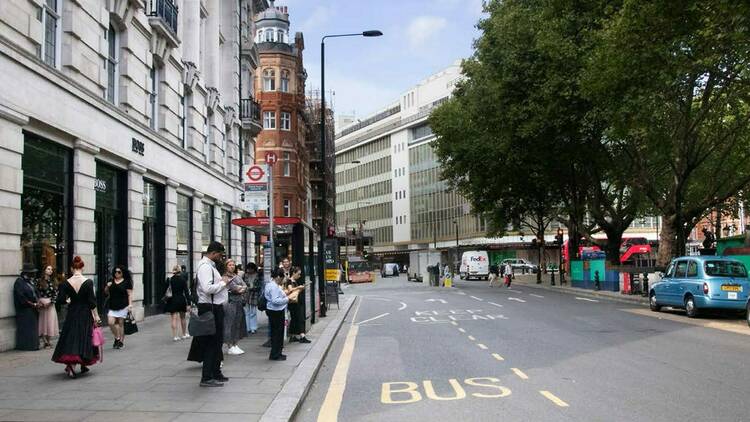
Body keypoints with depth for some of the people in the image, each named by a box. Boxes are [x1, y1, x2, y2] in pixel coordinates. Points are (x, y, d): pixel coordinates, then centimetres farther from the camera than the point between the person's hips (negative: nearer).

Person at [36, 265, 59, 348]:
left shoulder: (54, 281, 8)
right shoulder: (39, 281, 0)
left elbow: (56, 294, 4)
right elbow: (37, 293, -2)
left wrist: (50, 302, -8)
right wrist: (40, 302, -12)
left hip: (50, 304, 2)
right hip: (41, 304, -2)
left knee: (50, 322, 2)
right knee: (43, 321, -2)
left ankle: (48, 341, 12)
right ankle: (45, 342, 2)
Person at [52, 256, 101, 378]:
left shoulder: (66, 283, -6)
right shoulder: (88, 282, -11)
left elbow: (61, 300, -7)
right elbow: (92, 301, -10)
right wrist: (96, 316, -2)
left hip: (72, 314, 2)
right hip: (85, 314, -2)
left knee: (71, 338, 11)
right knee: (84, 338, 10)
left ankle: (71, 364, -3)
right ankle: (83, 365, 17)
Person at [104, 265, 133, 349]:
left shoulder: (126, 282, -1)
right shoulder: (111, 281, 10)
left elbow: (130, 294, -2)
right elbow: (106, 293, 18)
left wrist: (130, 304, -11)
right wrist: (107, 286, -2)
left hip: (123, 306, -4)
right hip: (112, 306, 4)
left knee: (121, 323, 1)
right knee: (111, 322, -9)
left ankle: (121, 341, 12)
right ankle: (117, 338, 13)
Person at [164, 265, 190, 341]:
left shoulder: (169, 280, -3)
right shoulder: (183, 280, -5)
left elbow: (165, 290, 1)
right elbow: (186, 292, -7)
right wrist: (188, 304, -7)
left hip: (172, 301, -1)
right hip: (181, 300, 1)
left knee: (174, 318, -1)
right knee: (182, 318, 17)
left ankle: (175, 336, -6)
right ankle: (184, 334, 27)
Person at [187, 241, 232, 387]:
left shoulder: (210, 266, 17)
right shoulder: (205, 266, -16)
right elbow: (207, 288, -27)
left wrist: (222, 282, 7)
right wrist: (223, 283, -15)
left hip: (215, 307, 11)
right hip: (210, 308, -11)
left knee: (217, 342, 17)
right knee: (211, 343, -6)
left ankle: (216, 373, 28)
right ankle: (206, 378, 0)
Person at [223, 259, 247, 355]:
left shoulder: (237, 276, 17)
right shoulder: (225, 277, -6)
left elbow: (245, 287, 9)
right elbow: (234, 287, -15)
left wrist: (240, 288, -9)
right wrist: (242, 287, 0)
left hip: (239, 303, 7)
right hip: (230, 303, -7)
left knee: (238, 323, 9)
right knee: (230, 323, -4)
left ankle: (235, 345, 17)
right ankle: (230, 347, 2)